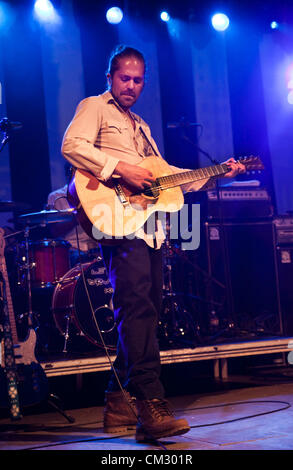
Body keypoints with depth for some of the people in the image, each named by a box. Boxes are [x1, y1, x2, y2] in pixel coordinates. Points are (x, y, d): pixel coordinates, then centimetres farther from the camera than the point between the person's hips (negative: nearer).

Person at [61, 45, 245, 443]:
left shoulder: (140, 125, 29)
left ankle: (120, 403, 12)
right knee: (137, 306, -19)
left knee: (144, 312, 6)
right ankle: (152, 409, -25)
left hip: (150, 224, 9)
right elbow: (72, 146, -13)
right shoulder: (94, 108, 6)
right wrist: (121, 169, -19)